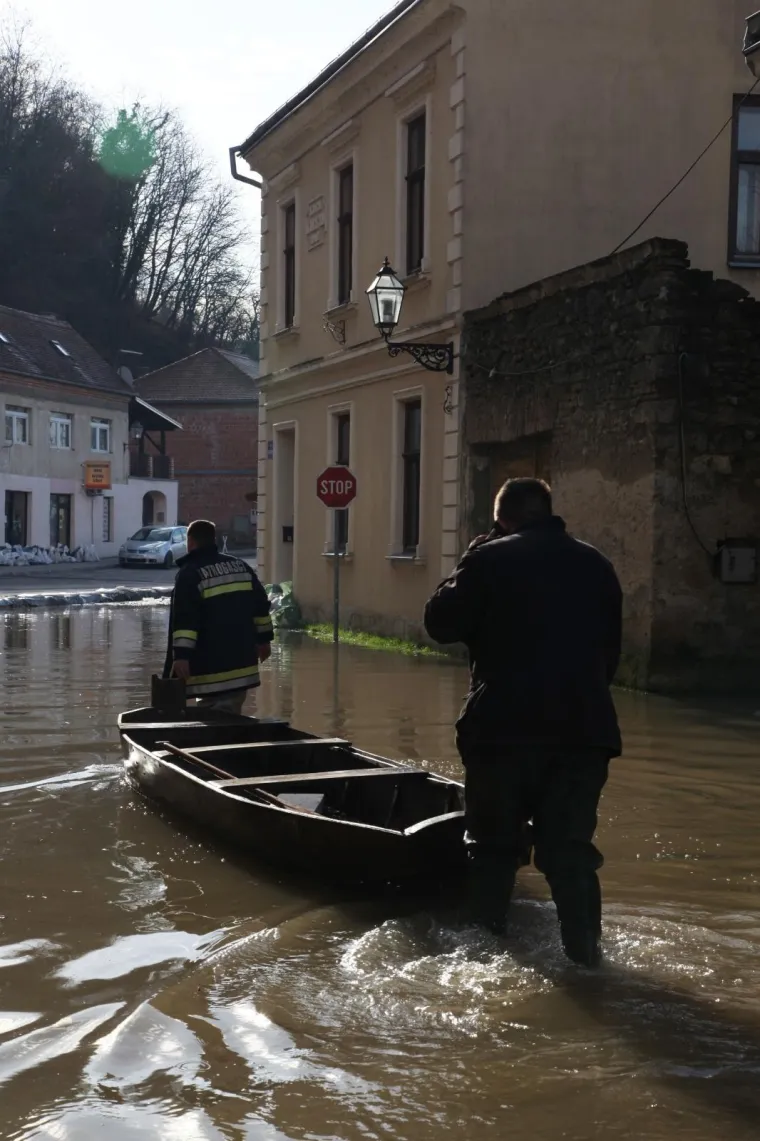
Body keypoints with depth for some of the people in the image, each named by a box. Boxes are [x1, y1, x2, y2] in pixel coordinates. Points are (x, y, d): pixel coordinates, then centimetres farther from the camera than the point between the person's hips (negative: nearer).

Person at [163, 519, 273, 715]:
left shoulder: (190, 573, -9)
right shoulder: (241, 566, 13)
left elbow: (184, 619, -19)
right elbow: (260, 604, 16)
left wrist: (182, 654, -23)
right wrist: (264, 638, 22)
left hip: (211, 665, -7)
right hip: (241, 660, 7)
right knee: (229, 716, 15)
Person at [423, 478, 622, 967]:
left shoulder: (490, 559, -3)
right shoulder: (596, 565, 12)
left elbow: (442, 623, 3)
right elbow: (611, 651, 17)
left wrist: (469, 564, 11)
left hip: (504, 727, -3)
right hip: (585, 727, 3)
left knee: (493, 845, 11)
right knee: (570, 849, 7)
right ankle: (585, 953, 2)